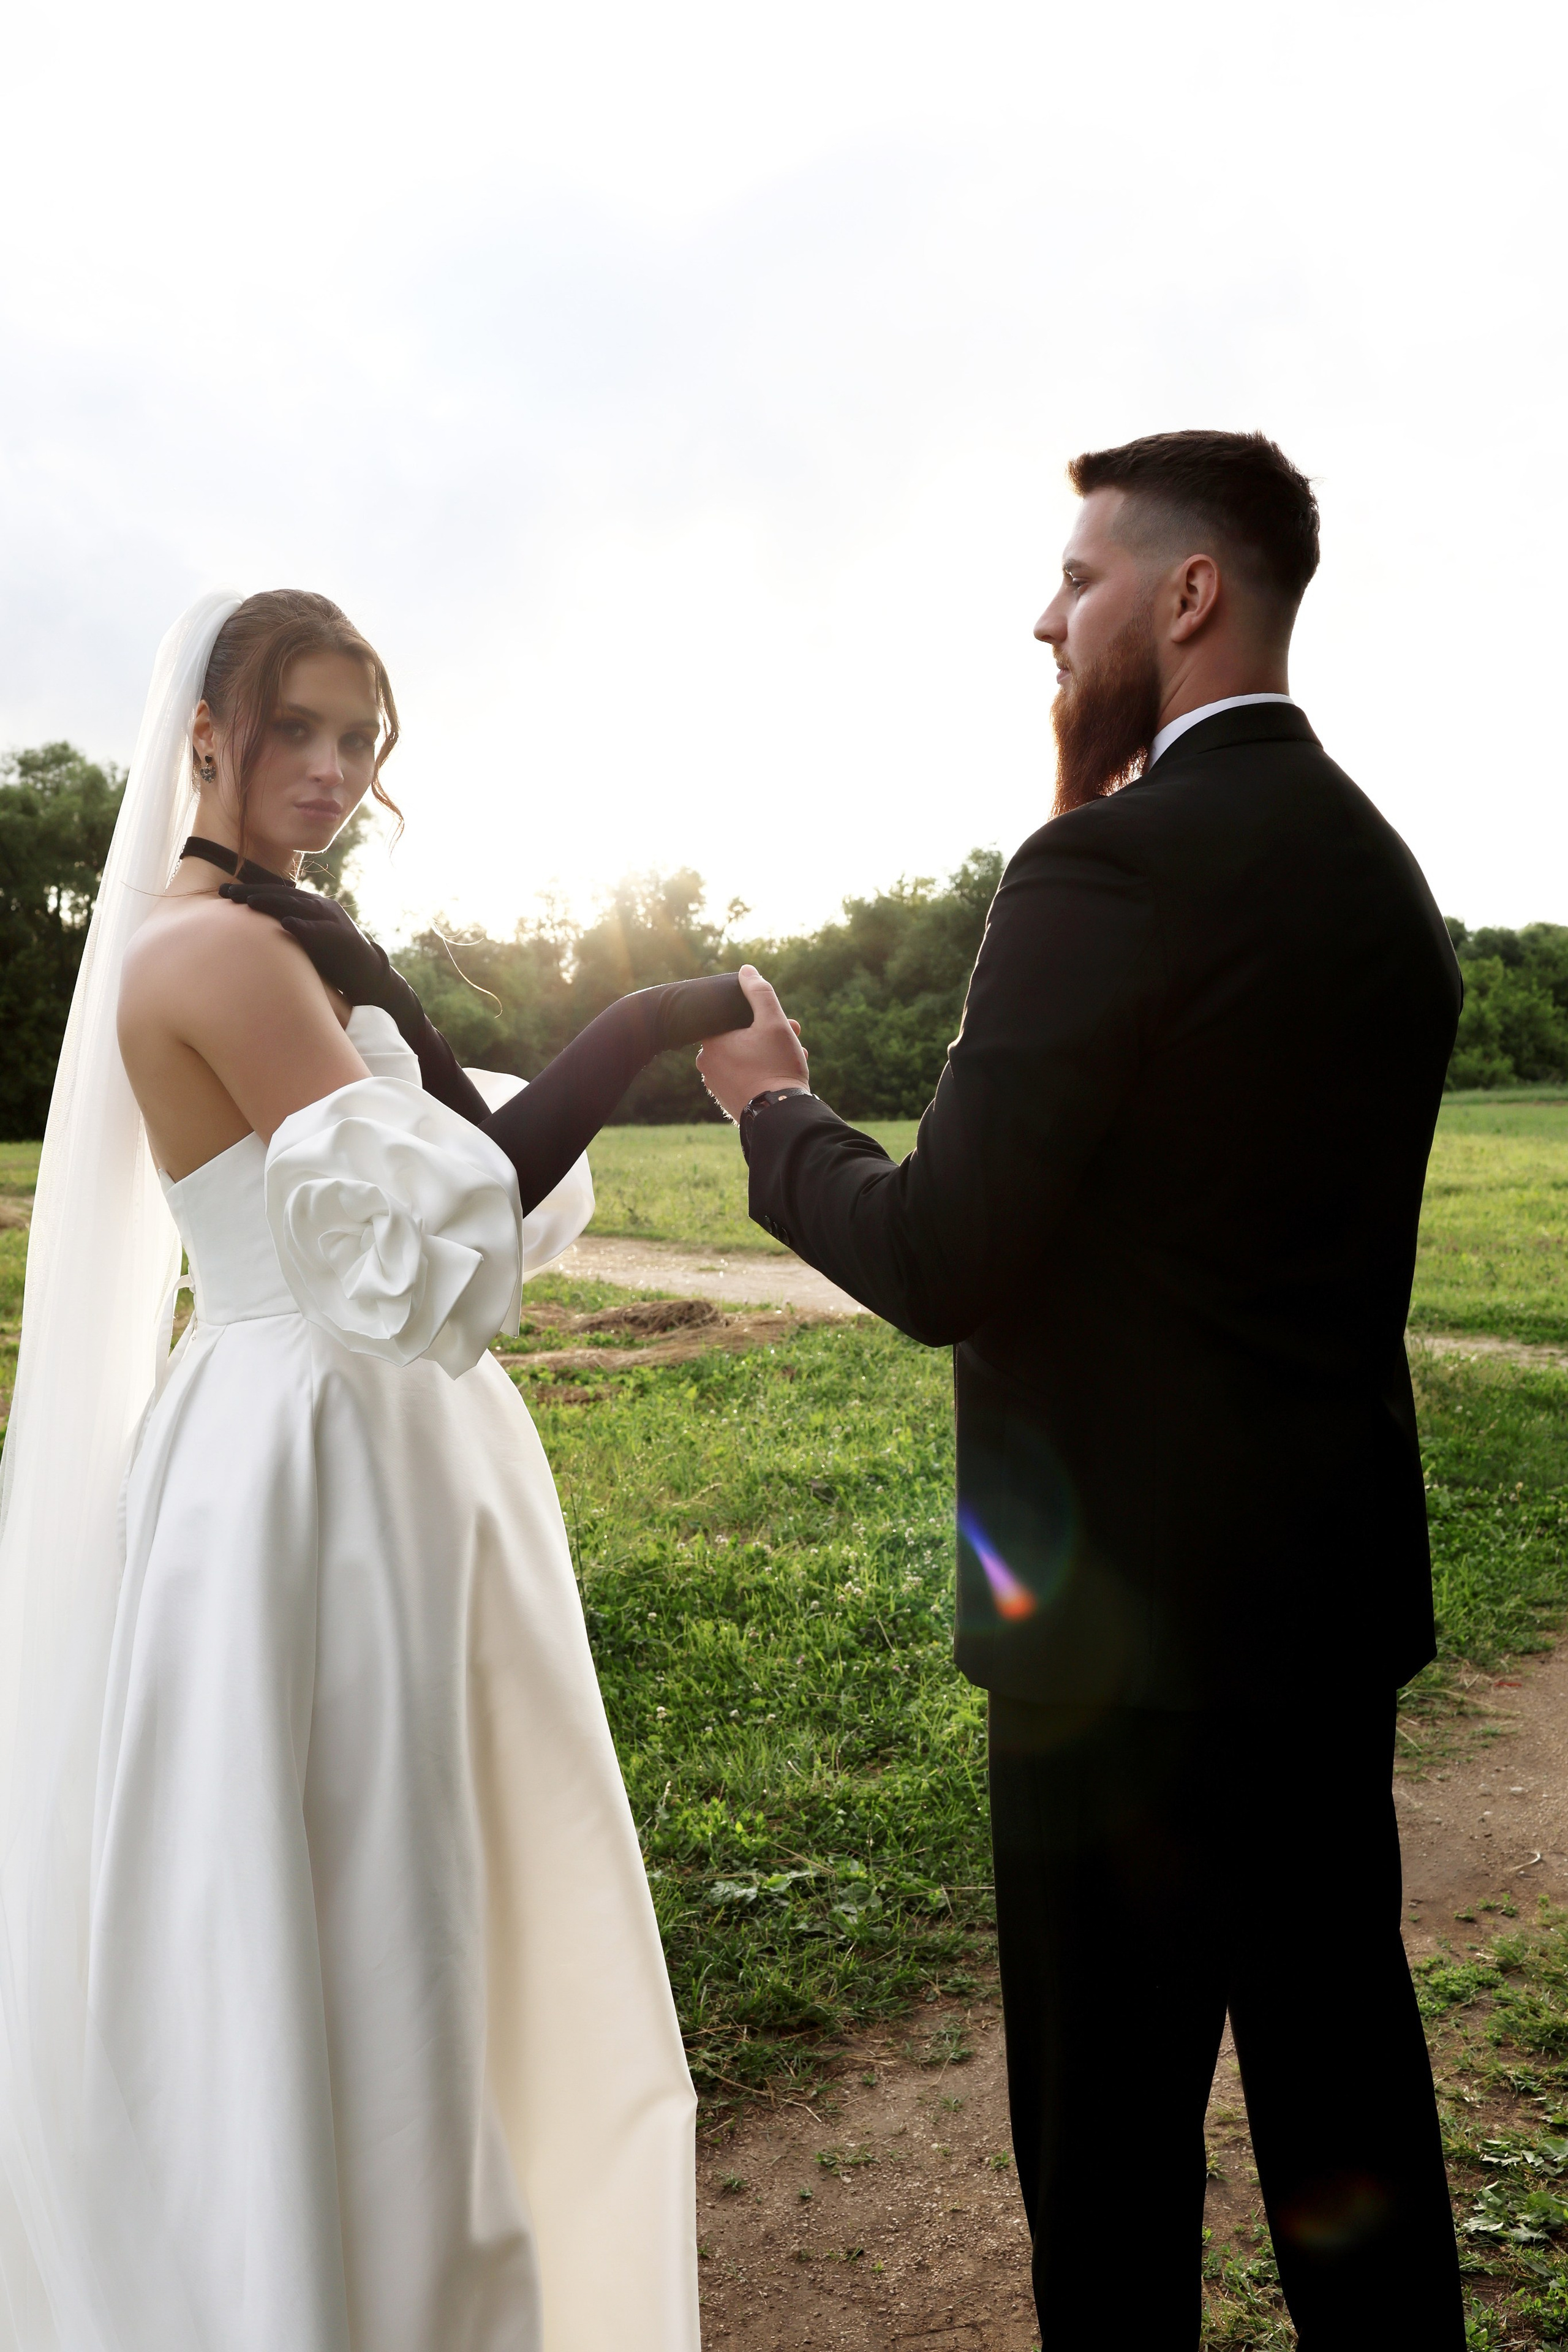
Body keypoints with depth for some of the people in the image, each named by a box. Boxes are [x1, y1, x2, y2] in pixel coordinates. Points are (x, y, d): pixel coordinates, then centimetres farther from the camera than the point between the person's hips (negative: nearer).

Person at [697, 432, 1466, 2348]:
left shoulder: (1120, 865, -18)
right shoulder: (1374, 867, 9)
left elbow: (941, 1264, -22)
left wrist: (773, 1110, -2)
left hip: (1135, 1610, -8)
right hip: (1338, 1590, 9)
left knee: (1109, 2137, 11)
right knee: (1347, 2088, 22)